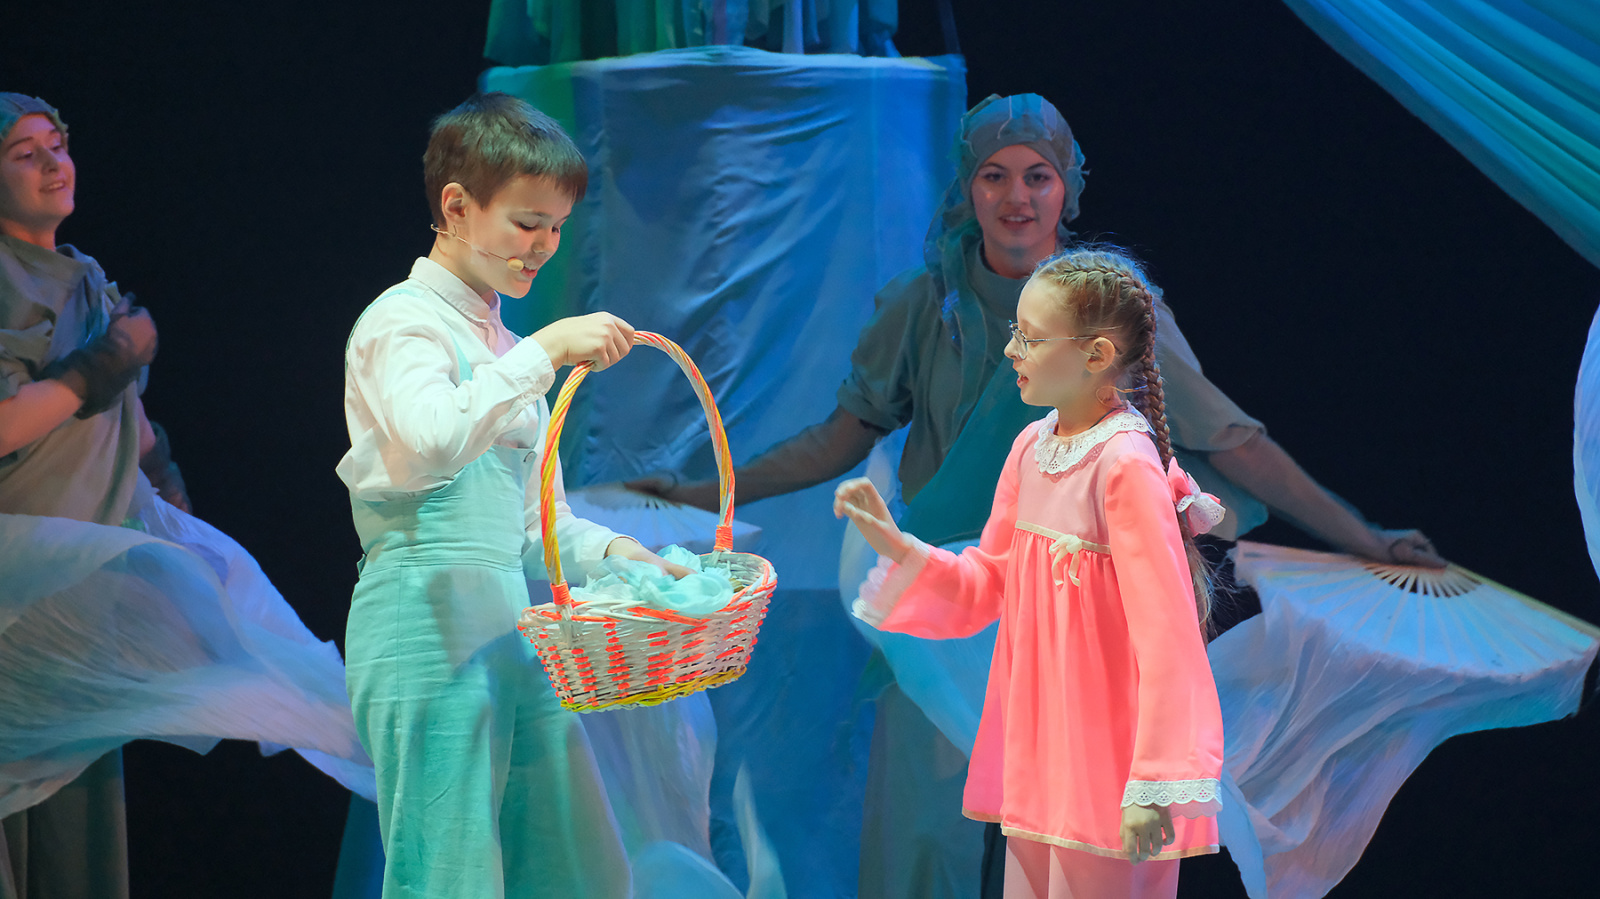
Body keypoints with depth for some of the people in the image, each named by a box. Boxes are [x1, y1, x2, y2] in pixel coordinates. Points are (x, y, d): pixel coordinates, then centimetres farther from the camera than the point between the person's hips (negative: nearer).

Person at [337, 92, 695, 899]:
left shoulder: (505, 345, 21)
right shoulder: (401, 323, -5)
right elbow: (432, 444, -26)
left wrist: (608, 551, 4)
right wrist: (543, 354, -25)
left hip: (513, 625, 9)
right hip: (429, 625, -9)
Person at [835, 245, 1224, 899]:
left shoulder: (1126, 465, -18)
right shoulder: (1032, 448, 6)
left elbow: (1165, 634, -20)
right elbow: (987, 586, 15)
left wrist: (1155, 788, -22)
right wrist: (894, 545, 0)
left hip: (1103, 761, -8)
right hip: (1036, 744, 8)